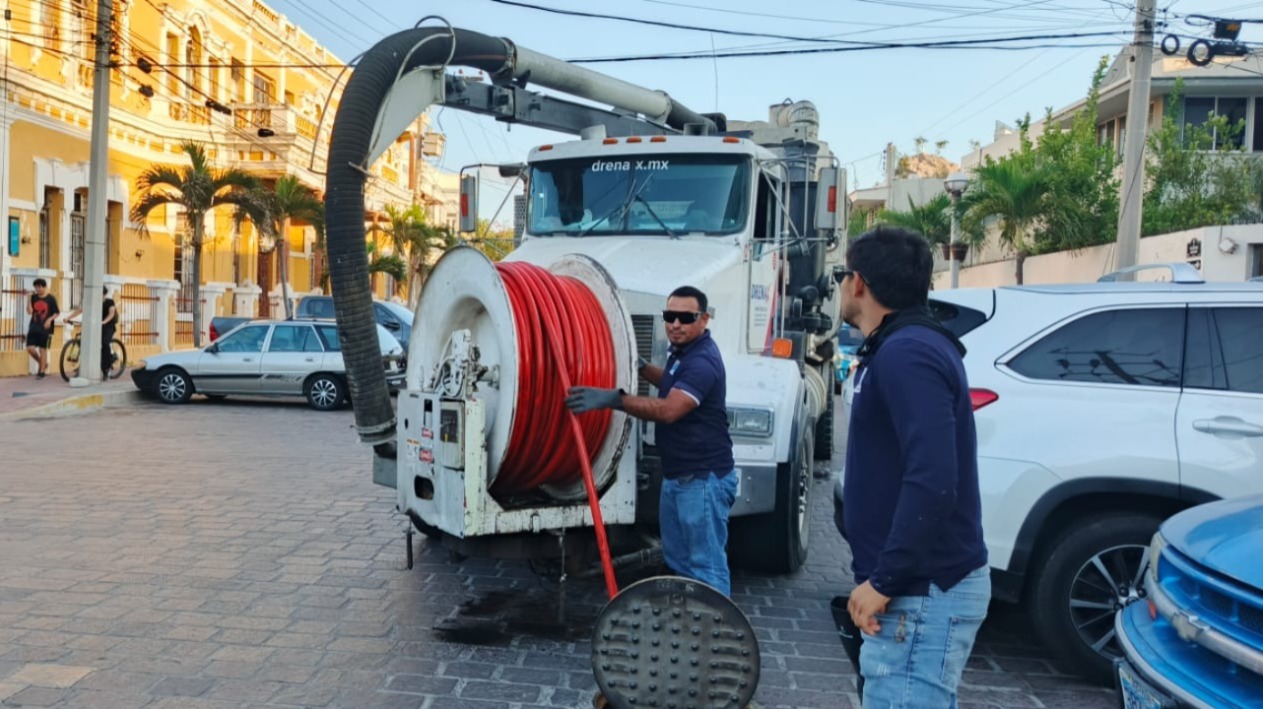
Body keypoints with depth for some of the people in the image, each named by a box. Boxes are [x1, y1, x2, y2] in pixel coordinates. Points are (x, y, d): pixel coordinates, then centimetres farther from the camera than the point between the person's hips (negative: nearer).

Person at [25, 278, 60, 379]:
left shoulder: (51, 299, -4)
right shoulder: (33, 297, 4)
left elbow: (57, 312, 0)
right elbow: (29, 311, -4)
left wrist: (50, 319, -16)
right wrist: (29, 299, -12)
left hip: (45, 328, -3)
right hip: (34, 327, 3)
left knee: (43, 349, 1)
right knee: (30, 348, -3)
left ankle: (42, 371, 12)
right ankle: (42, 363, 23)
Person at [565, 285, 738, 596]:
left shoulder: (702, 361, -21)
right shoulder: (683, 352, 12)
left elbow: (668, 409, -34)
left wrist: (614, 399, -41)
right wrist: (641, 367, 20)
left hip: (703, 479, -11)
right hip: (677, 477, 11)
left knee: (706, 565, -6)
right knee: (678, 560, 19)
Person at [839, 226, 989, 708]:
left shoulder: (906, 354, -19)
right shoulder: (907, 347, 13)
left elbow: (932, 482, -29)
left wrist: (883, 581, -22)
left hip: (923, 591, -10)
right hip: (922, 583, 10)